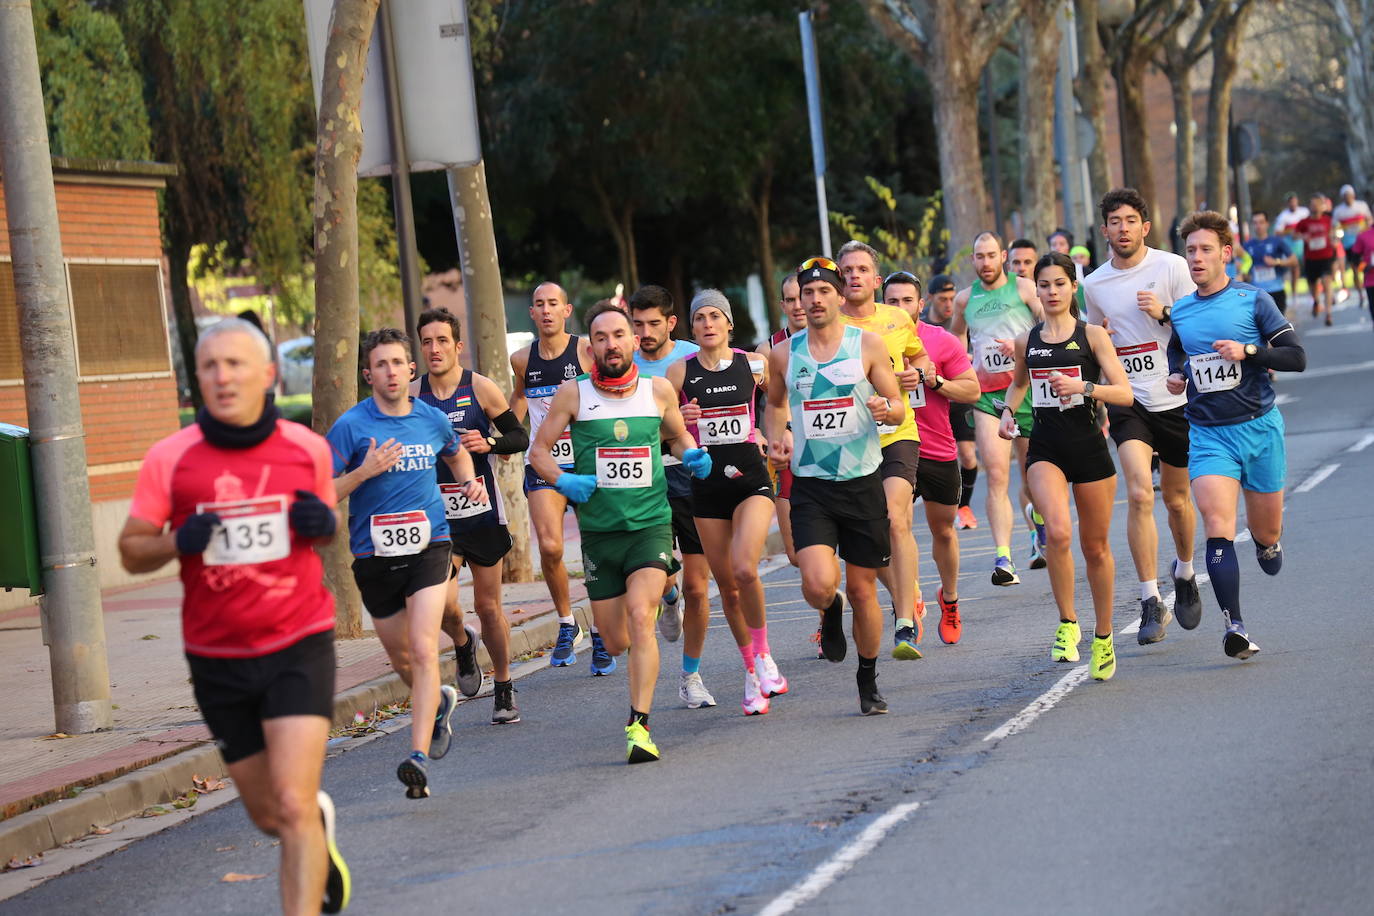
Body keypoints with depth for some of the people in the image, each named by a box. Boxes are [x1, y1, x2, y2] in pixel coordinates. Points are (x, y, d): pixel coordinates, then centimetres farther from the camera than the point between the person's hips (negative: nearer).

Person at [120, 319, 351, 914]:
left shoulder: (308, 448, 0)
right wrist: (178, 542, -20)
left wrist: (325, 524, -8)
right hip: (217, 658, 2)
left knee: (293, 804, -16)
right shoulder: (169, 459, -5)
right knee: (268, 814, 14)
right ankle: (320, 826, 49)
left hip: (299, 647, -1)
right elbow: (131, 552, 1)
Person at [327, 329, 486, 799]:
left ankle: (419, 758, -22)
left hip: (428, 548, 0)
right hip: (374, 556, 0)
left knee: (423, 650, -18)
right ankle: (439, 703, 47)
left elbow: (457, 452, 29)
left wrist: (470, 481, 9)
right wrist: (365, 471, -21)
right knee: (402, 658, 14)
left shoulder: (432, 419, 5)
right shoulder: (351, 425, -6)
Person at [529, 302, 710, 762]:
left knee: (639, 616, -23)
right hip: (599, 530, 1)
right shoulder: (574, 393, -2)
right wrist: (563, 481, -13)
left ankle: (639, 725, -19)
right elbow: (539, 449, 6)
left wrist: (691, 456, -1)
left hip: (651, 525, -1)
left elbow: (678, 435, 21)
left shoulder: (659, 390, 2)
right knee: (616, 641, 7)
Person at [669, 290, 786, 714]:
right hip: (707, 484, 2)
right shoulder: (680, 372, 1)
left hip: (751, 478, -2)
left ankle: (763, 655, -2)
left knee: (745, 569, -23)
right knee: (727, 585, 5)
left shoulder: (754, 364, 0)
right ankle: (752, 674, 21)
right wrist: (679, 420, -14)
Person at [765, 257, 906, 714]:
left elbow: (899, 408, 2)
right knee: (818, 583, -19)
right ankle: (831, 613, 18)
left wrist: (886, 409, -22)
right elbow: (775, 403, 23)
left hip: (862, 483, 0)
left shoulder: (868, 344, -2)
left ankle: (868, 679, 26)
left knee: (863, 590, 7)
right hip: (810, 486, 0)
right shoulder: (783, 355, 4)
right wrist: (777, 438, 4)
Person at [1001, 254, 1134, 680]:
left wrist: (1083, 387, -22)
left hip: (1089, 447, -1)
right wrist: (1008, 410, 10)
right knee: (1058, 532, -25)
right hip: (1045, 449, 1)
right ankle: (1066, 623, -9)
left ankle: (1102, 637, 27)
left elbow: (1125, 394, -8)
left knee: (1096, 547, 9)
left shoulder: (1092, 336, -2)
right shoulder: (1027, 342, 8)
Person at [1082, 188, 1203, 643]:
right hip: (1127, 399, 1)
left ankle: (1184, 573, 42)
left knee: (1176, 499, 12)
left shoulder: (1171, 266, -3)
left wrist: (1164, 311, -18)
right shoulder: (1093, 285, 6)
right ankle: (1152, 603, -16)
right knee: (1139, 493, -18)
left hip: (1175, 397, 0)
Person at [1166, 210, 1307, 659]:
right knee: (1217, 527, -18)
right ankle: (1234, 626, -21)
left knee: (1266, 531, 10)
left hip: (1259, 428, -1)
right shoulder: (1180, 311, 7)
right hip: (1207, 433, 1)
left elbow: (1296, 357, -7)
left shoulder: (1253, 300, -4)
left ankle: (1266, 544, 49)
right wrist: (1175, 375, 8)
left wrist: (1247, 351, -20)